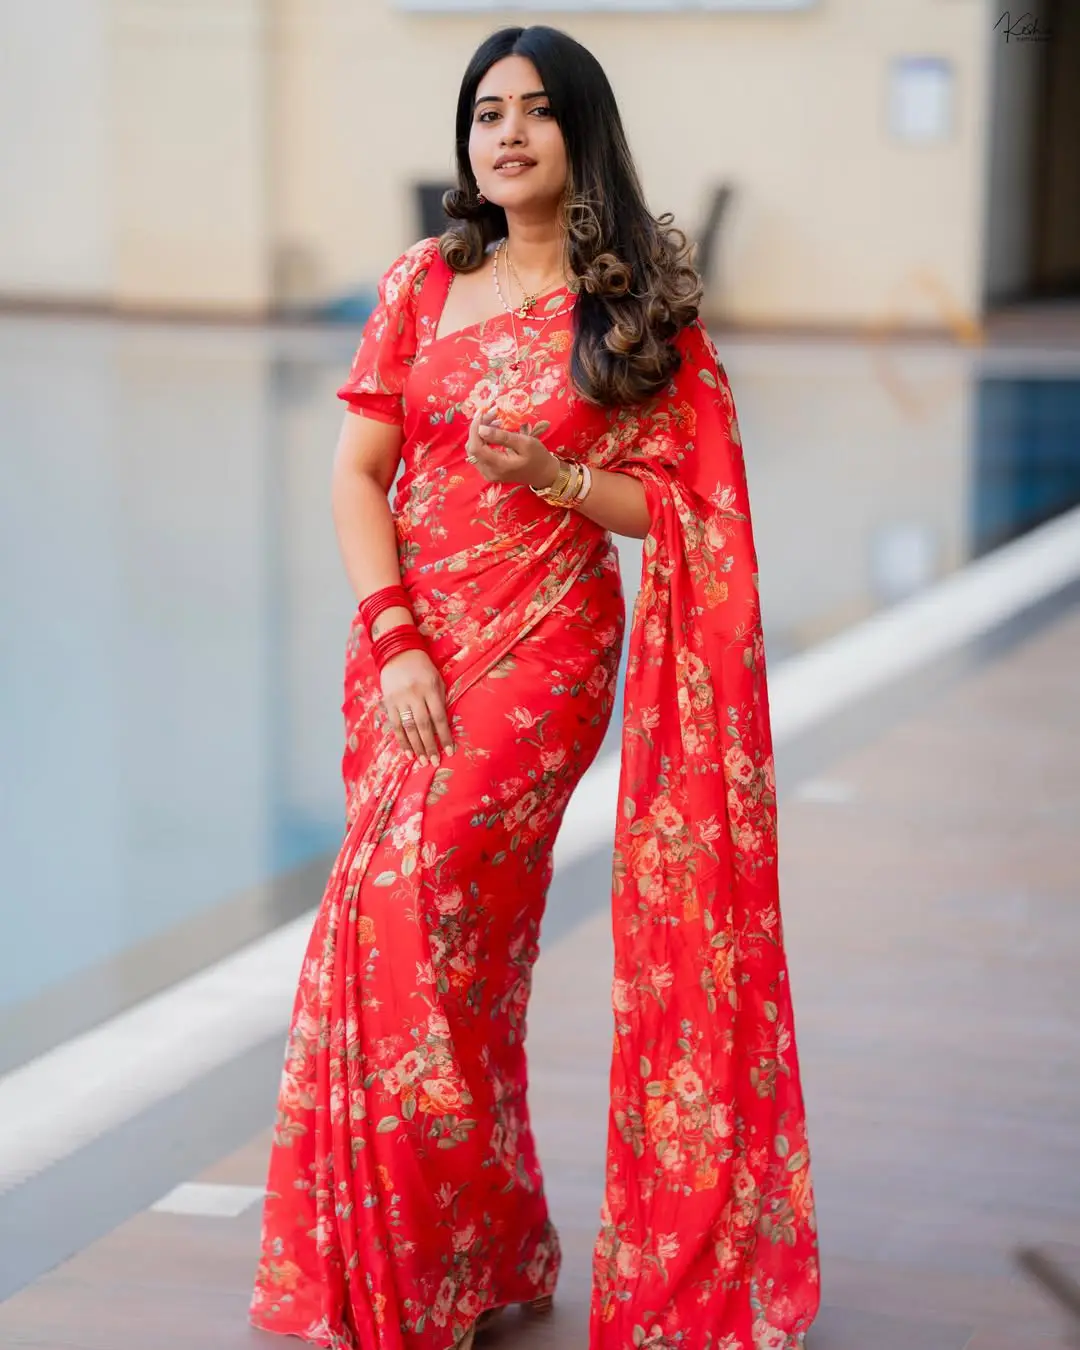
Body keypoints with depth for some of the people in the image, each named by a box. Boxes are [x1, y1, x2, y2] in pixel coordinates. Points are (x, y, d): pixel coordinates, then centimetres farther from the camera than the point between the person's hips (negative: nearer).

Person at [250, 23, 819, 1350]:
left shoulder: (643, 307, -1)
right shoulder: (425, 281, 7)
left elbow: (679, 507, 0)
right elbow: (356, 470, 3)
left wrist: (553, 476, -17)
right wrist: (395, 642, -7)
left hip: (547, 650, -4)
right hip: (406, 647, 4)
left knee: (416, 891, -17)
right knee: (456, 939, 7)